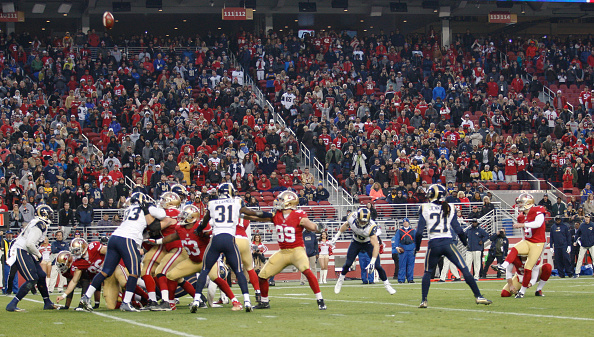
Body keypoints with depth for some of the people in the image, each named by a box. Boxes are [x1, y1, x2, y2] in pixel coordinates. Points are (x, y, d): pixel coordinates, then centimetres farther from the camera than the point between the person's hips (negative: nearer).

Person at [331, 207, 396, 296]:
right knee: (348, 263, 0)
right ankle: (340, 280, 26)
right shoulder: (352, 218, -29)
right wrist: (337, 236, 3)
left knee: (377, 265, -10)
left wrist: (372, 262, -48)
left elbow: (376, 246, -42)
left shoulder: (371, 227, -39)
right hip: (356, 242, 3)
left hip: (368, 243, -3)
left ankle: (386, 284, 10)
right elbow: (346, 225, -2)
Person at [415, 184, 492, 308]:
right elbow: (458, 230, 6)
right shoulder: (448, 209, 7)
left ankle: (423, 300, 11)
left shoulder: (425, 208, 2)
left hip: (433, 245, -1)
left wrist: (417, 247, 11)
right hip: (448, 244, 1)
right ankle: (478, 296, -2)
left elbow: (419, 231, -2)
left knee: (428, 272, 16)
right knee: (464, 269, 2)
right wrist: (465, 242, 23)